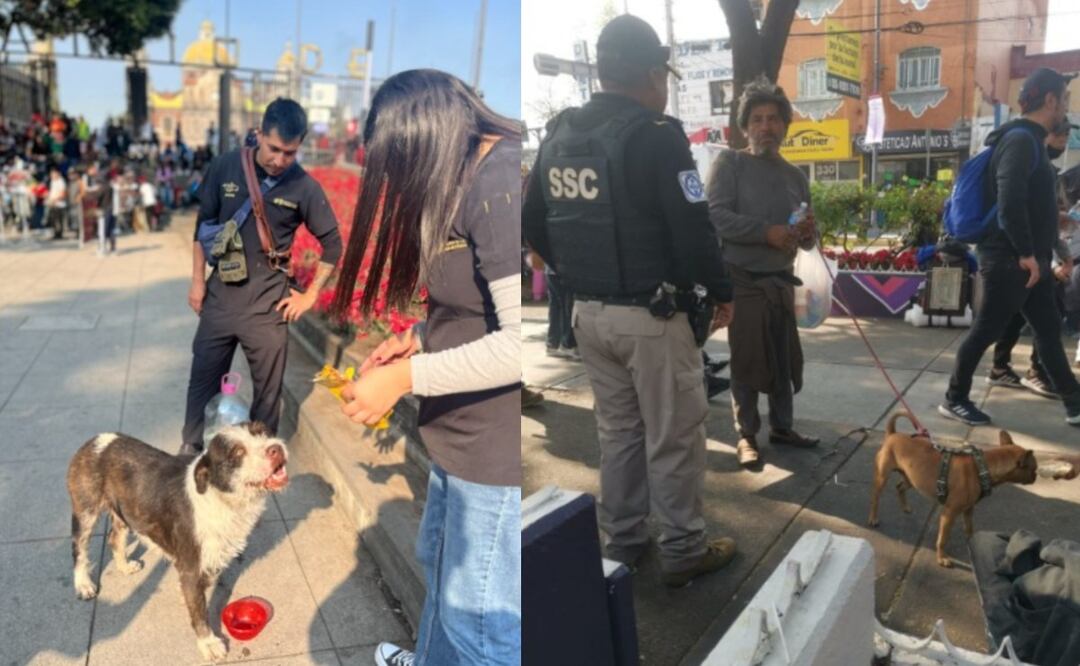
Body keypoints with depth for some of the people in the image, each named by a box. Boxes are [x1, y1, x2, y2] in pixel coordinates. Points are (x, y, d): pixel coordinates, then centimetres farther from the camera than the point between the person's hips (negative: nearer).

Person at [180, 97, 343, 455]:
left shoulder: (304, 187, -10)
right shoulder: (225, 166, -5)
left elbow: (333, 244, 0)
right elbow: (204, 225, 5)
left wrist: (310, 295, -2)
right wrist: (197, 281, 5)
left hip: (267, 303, -1)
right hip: (220, 295, 2)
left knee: (268, 388, 9)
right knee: (203, 378, 14)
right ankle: (192, 448, 34)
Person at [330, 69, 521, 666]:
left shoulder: (500, 186, -23)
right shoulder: (472, 178, 9)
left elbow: (520, 343, -28)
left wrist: (406, 377, -20)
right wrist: (418, 338, 6)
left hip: (497, 445, -10)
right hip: (465, 431, 10)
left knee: (482, 612, 7)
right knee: (441, 562, 29)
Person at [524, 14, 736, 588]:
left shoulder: (559, 135, 6)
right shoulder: (655, 136, -16)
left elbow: (534, 225, 12)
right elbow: (693, 229, -18)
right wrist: (722, 292, -2)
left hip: (588, 312, 7)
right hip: (650, 315, -7)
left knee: (617, 430, 19)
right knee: (673, 438, 7)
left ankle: (620, 542, 30)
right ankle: (684, 552, 20)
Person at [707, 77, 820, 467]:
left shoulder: (795, 176, 13)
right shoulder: (730, 163, -3)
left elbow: (806, 241, 16)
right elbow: (715, 216, -17)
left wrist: (807, 234, -8)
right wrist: (767, 232, -24)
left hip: (781, 281, 6)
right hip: (742, 281, -5)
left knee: (785, 359, 11)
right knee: (747, 362, 0)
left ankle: (782, 427, 26)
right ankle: (746, 436, 11)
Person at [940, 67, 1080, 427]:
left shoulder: (1028, 139, 16)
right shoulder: (1021, 140, -16)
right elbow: (1010, 201, -26)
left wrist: (1035, 255, 18)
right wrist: (1026, 253, -21)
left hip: (1027, 260, 10)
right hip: (1010, 260, -10)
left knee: (1049, 330, 13)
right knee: (986, 330, 0)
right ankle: (954, 399, 12)